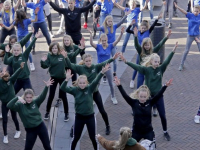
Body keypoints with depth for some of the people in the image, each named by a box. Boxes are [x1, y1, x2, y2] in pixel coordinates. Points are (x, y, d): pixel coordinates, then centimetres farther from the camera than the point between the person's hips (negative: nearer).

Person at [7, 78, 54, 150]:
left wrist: (47, 86, -41)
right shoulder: (20, 105, -12)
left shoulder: (35, 102, -7)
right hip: (30, 130, -1)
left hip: (41, 126, 1)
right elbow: (9, 106, -27)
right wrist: (17, 98, -41)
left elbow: (42, 96, -24)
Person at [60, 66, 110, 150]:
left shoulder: (90, 88, -9)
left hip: (90, 116, 0)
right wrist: (67, 79, -39)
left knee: (93, 137, 12)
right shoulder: (75, 90, -8)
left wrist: (102, 72, -42)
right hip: (79, 117, 0)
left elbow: (96, 81, -25)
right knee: (76, 137, 13)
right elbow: (63, 88, -20)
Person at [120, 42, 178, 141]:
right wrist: (126, 62, -34)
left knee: (162, 115, 8)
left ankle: (165, 132, 27)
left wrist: (173, 51, -30)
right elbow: (136, 67, -21)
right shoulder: (146, 69, -9)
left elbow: (167, 61, -17)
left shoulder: (160, 69, -5)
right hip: (148, 95, -1)